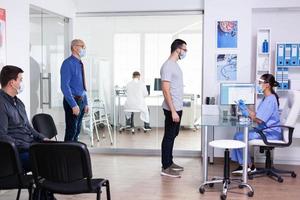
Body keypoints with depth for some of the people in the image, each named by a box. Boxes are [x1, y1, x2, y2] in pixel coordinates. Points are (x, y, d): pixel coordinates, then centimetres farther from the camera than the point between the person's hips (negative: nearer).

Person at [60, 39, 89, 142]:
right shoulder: (68, 63, -12)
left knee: (77, 130, 14)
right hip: (72, 101, -8)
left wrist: (85, 103, 15)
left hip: (81, 101, 8)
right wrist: (74, 105, -23)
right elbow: (65, 86, -19)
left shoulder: (80, 64, 13)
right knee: (71, 131, -5)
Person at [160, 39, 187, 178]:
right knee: (169, 137, -3)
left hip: (177, 108, 10)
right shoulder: (167, 66, -17)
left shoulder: (175, 65, 14)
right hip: (172, 109, -10)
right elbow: (166, 90, -22)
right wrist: (173, 111, -24)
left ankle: (169, 162, 26)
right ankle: (165, 168, 5)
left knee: (173, 135, 16)